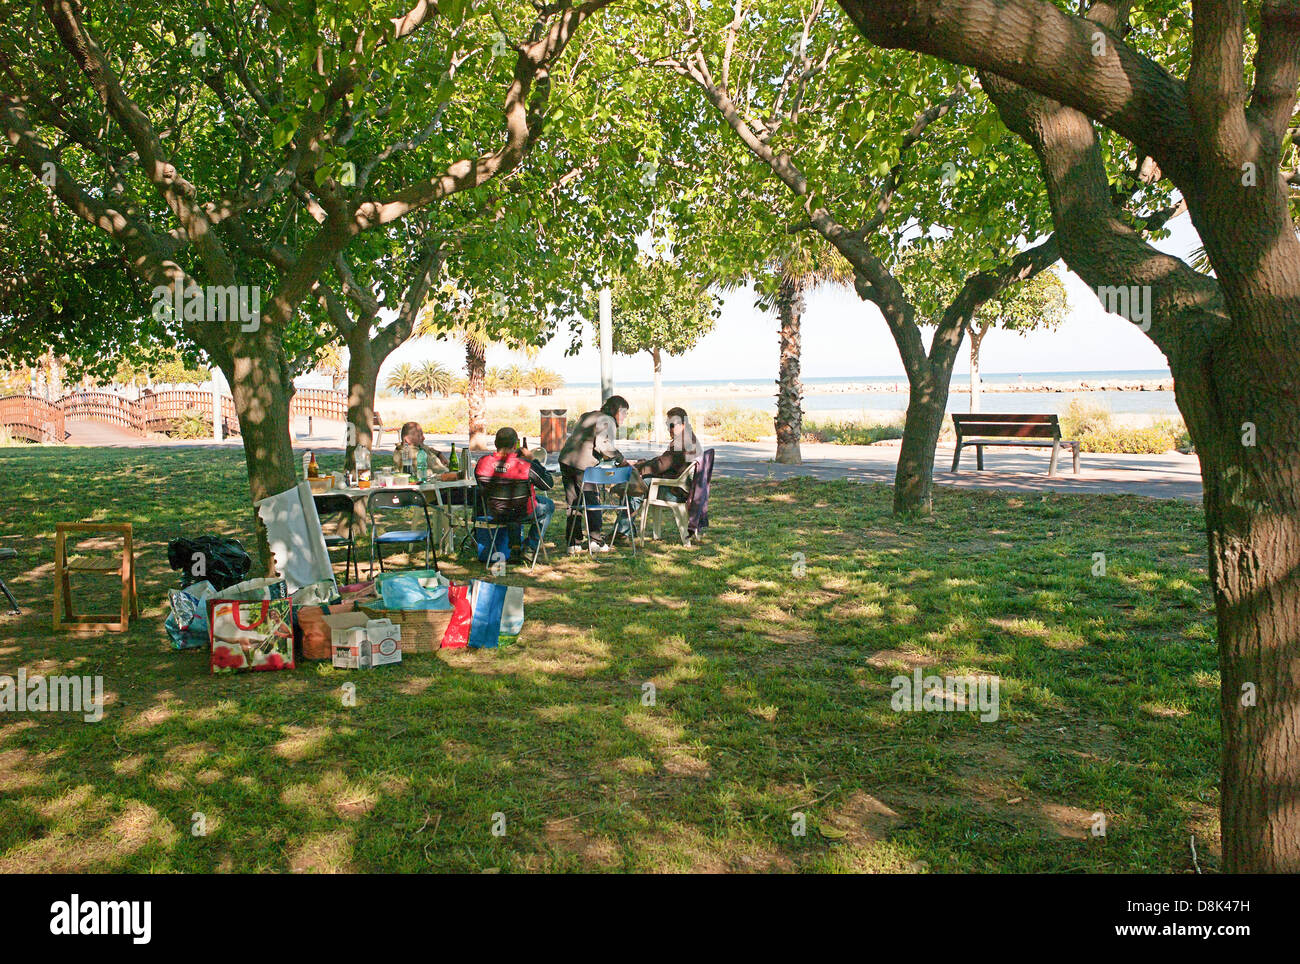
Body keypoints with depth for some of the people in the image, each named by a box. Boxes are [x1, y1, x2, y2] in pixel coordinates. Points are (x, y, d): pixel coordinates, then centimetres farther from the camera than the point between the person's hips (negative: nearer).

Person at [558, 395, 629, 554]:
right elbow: (604, 445, -19)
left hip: (566, 460, 8)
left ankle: (573, 544, 12)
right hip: (582, 465, -8)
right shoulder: (607, 421, -4)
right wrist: (621, 460, -10)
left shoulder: (585, 416, 22)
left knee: (573, 503, 11)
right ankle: (596, 541, 4)